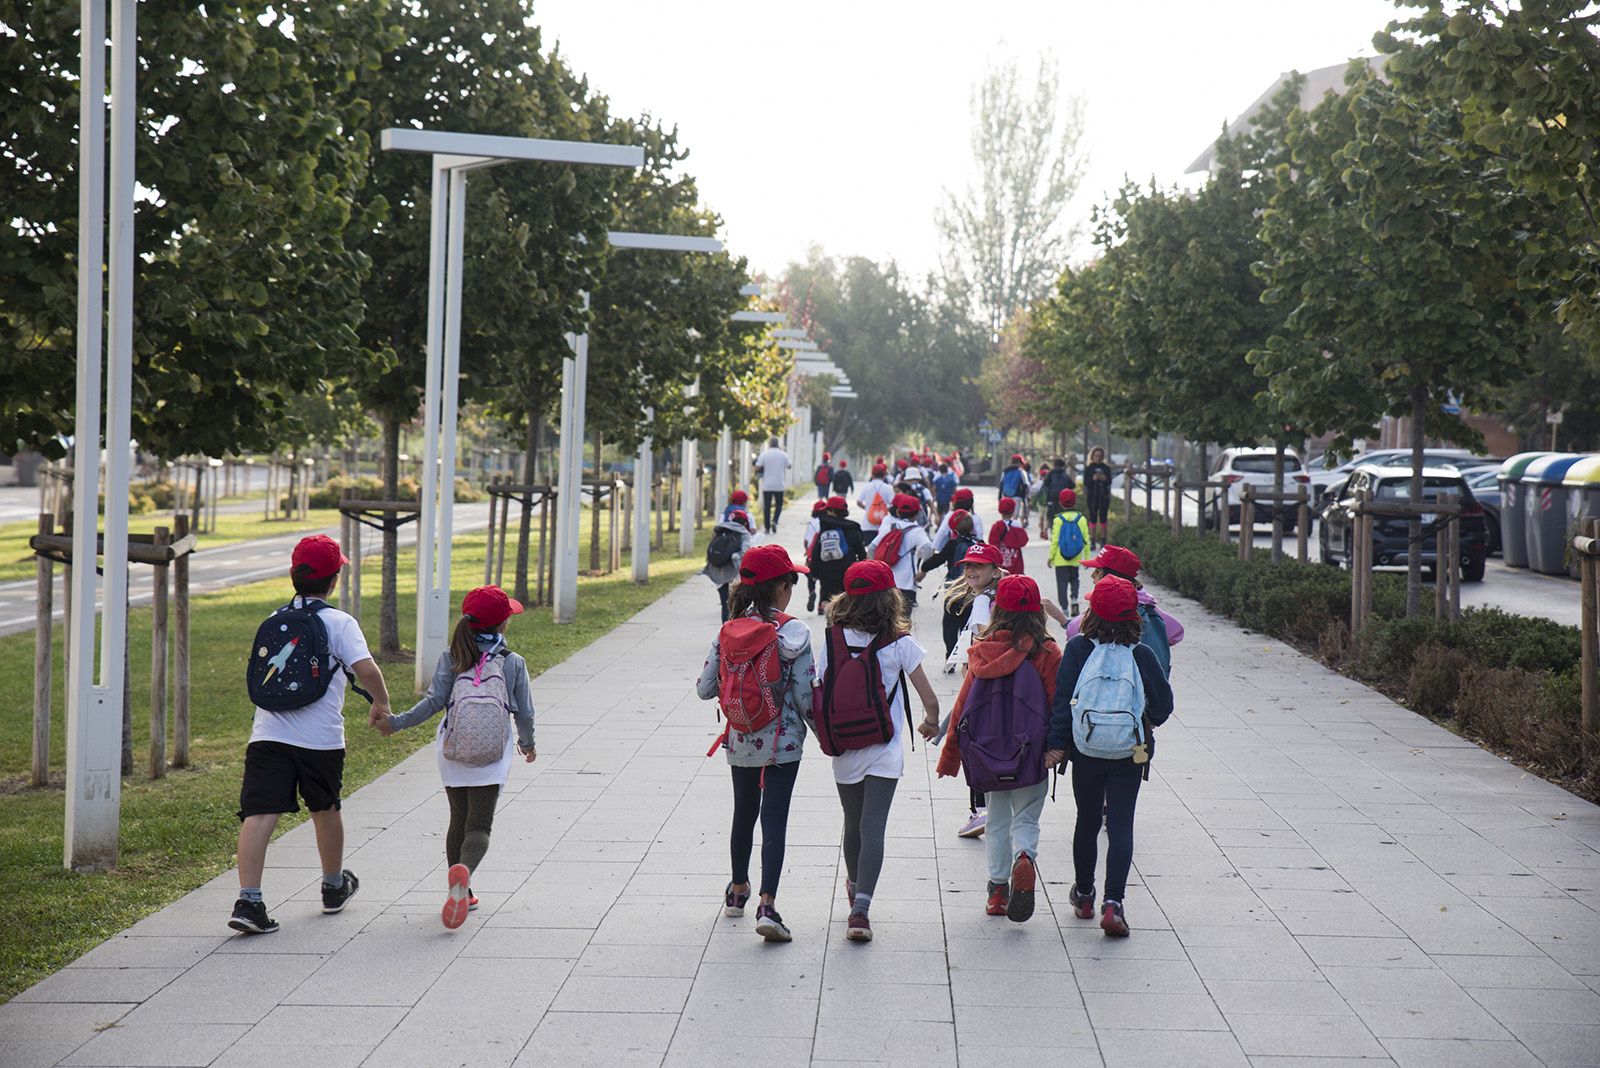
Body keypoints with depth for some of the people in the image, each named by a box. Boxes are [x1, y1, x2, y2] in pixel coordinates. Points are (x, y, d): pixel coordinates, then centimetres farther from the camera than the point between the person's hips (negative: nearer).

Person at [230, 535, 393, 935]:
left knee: (259, 814, -7)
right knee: (325, 810, 19)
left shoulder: (273, 621, 14)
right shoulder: (339, 622, -2)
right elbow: (366, 669, -16)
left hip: (267, 734, 2)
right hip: (320, 737, -2)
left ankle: (248, 900, -21)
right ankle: (334, 886, 39)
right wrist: (381, 703, 2)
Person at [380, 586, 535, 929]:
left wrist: (398, 722, 0)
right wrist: (527, 743, 22)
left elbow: (435, 701, -8)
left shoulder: (451, 658, 1)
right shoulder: (513, 663, 0)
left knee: (458, 821, 17)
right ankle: (463, 871, -37)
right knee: (479, 826, -7)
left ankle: (462, 893, 20)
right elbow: (524, 713, 4)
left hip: (453, 752, 2)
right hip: (492, 757, -2)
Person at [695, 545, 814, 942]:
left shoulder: (728, 631, -3)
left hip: (739, 742, 4)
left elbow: (705, 688, 0)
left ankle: (738, 890, 38)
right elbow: (805, 697, -13)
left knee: (744, 813, 21)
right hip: (782, 743, -4)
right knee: (775, 820, -2)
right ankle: (767, 905, -12)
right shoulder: (792, 632, -15)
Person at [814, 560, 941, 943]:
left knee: (853, 824, 20)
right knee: (873, 828, -6)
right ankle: (860, 908, -18)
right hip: (884, 751, -3)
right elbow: (929, 698, -5)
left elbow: (818, 698, -1)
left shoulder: (832, 641, -1)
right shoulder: (899, 643, -6)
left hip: (843, 751, 3)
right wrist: (931, 723, 17)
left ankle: (855, 889, 42)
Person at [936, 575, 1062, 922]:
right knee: (1026, 817, 7)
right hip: (1030, 751, -2)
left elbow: (962, 704, 3)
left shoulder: (982, 651, -1)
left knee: (997, 819, 17)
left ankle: (998, 887, 13)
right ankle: (1025, 858, -23)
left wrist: (949, 756, 11)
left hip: (988, 750, 2)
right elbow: (1057, 703, -8)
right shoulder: (1047, 652, -8)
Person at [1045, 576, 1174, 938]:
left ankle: (1083, 895, 31)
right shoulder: (1141, 655, -5)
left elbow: (1062, 700, -9)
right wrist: (1148, 723, 22)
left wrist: (1056, 745, -7)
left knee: (1087, 822, 17)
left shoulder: (1077, 649, -6)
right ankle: (1113, 902, -15)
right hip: (1129, 755, -1)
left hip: (1086, 753, 1)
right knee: (1121, 825, -1)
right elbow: (1163, 703, 1)